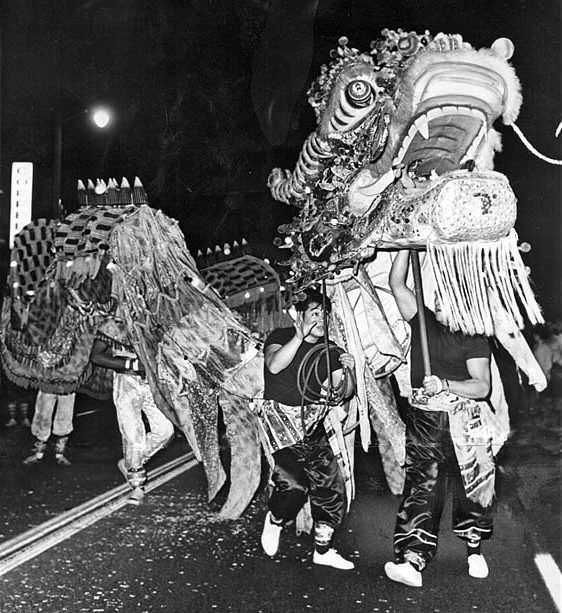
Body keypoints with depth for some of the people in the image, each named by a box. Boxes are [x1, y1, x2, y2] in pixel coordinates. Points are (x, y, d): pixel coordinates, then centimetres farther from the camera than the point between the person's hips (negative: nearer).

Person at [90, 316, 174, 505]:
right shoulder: (113, 325, -4)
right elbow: (95, 357, -8)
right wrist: (131, 364, -17)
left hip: (151, 381, 4)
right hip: (127, 383, -4)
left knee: (164, 429, -6)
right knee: (133, 436, -5)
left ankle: (129, 464, 15)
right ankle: (137, 485, 13)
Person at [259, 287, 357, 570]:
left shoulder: (329, 352, 13)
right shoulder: (281, 336, 1)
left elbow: (344, 393, 10)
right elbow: (274, 365, -20)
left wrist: (349, 372, -10)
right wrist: (301, 335, -24)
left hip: (313, 425, 6)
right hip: (280, 417, -5)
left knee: (331, 486, 2)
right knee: (293, 483, -22)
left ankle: (322, 550, 22)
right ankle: (274, 520, 12)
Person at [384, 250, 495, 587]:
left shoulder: (475, 339, 0)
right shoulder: (423, 320, 8)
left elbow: (482, 386, -8)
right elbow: (397, 285, 2)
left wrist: (445, 384, -21)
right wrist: (406, 248, -5)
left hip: (464, 421, -1)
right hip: (424, 420, 1)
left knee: (469, 486, 9)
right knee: (422, 486, -8)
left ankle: (474, 549, 30)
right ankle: (412, 560, -15)